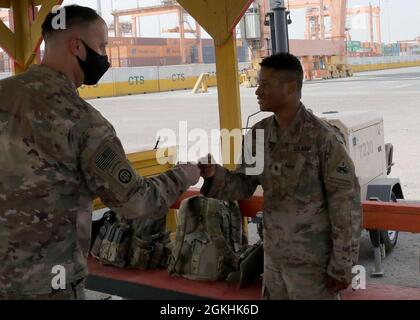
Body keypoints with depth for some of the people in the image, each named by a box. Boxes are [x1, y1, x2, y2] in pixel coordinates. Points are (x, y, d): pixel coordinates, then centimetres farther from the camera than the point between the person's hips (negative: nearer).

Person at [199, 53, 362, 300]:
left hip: (313, 262, -5)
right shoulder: (258, 135, 0)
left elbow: (346, 204, -14)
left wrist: (342, 266, -12)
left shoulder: (324, 138, -17)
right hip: (274, 257, 6)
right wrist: (214, 175, -14)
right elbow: (244, 186, 6)